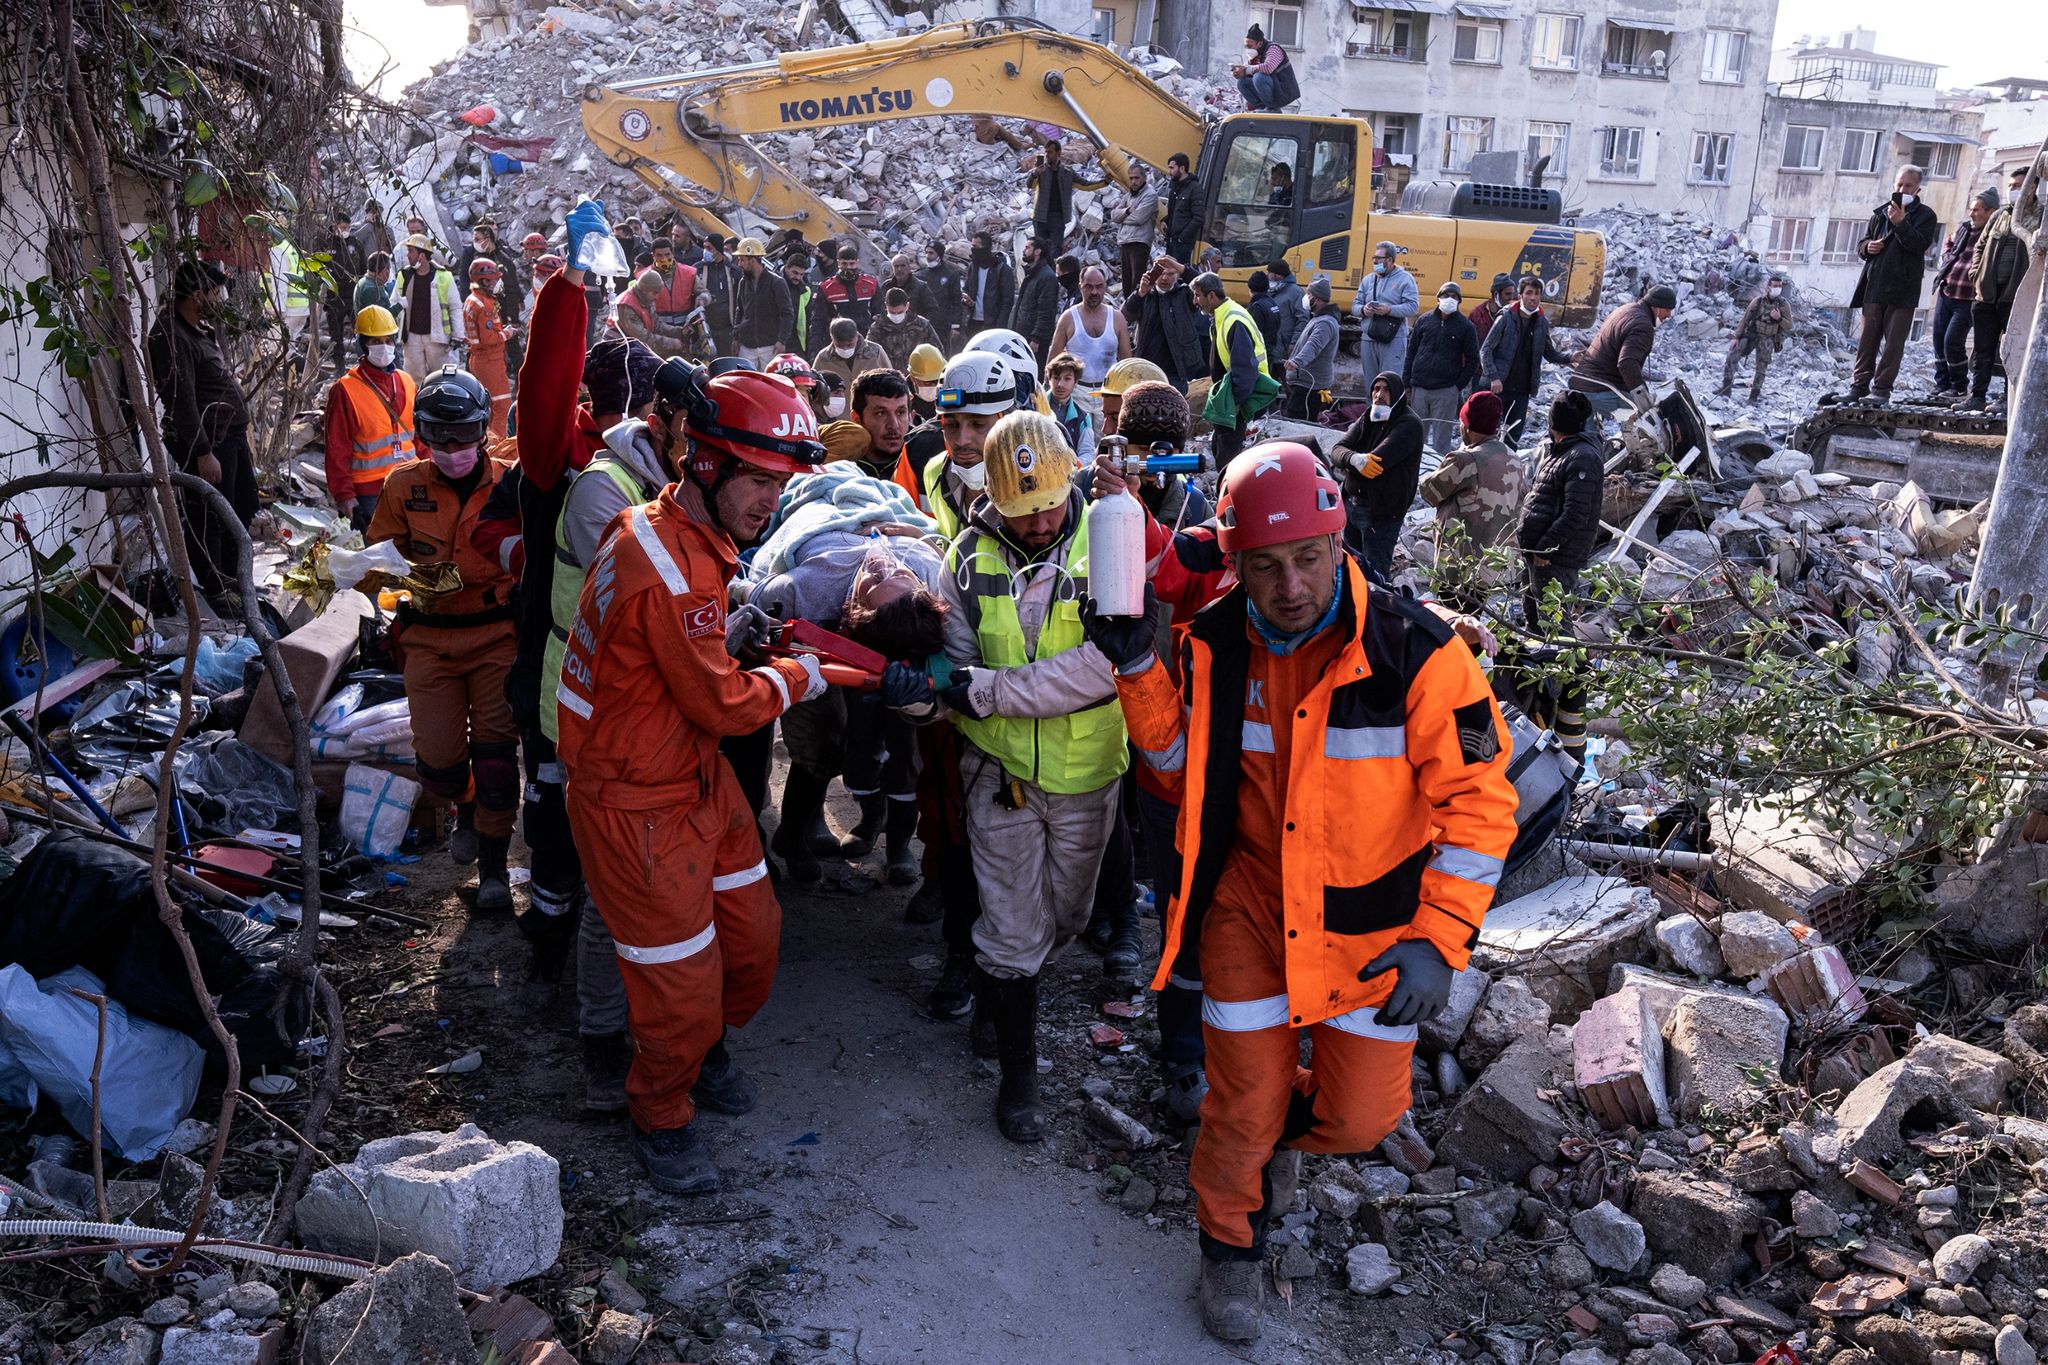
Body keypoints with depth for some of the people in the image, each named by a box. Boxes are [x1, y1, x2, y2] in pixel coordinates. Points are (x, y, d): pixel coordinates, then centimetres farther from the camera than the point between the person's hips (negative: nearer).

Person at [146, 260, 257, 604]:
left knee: (242, 509, 20)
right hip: (206, 443, -11)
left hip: (232, 436, 11)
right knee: (209, 519, 0)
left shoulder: (204, 328, 12)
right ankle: (215, 589, 12)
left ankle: (232, 578, 36)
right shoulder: (171, 337, -20)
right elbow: (182, 401, -23)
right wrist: (203, 453, -24)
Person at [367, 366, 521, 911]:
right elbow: (380, 551, 6)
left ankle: (493, 863, 10)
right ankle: (466, 807, 34)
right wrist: (411, 575, -15)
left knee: (494, 750, -5)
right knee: (437, 757, -2)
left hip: (496, 632, -2)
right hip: (430, 636, 2)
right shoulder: (405, 485, 0)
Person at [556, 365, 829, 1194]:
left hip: (698, 776, 10)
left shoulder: (674, 531, 3)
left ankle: (703, 1048, 45)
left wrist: (725, 638, 1)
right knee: (680, 972, 4)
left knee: (753, 931, 18)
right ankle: (661, 1116, 30)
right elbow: (724, 704, -21)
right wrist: (797, 677, -5)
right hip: (639, 803, -10)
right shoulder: (669, 573, -30)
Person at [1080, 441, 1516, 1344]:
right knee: (1242, 1105, 9)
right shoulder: (1214, 648, -9)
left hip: (1371, 921, -1)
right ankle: (1230, 1243, 38)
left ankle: (1284, 1128, 46)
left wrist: (1437, 940, -20)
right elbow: (1184, 769, 5)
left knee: (1359, 1117, 10)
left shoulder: (1413, 650, -20)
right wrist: (1139, 671, -11)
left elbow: (1478, 799, -15)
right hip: (1252, 905, 1)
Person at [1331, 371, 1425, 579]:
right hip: (1352, 504, 7)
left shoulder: (1409, 424, -12)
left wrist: (1347, 464, -9)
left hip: (1382, 511, -7)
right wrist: (1354, 458, -28)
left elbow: (1378, 461, -25)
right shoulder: (1367, 419, 10)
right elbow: (1337, 451, -4)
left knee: (1376, 575, -6)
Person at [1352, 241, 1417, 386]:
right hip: (1368, 340, 5)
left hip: (1393, 340, -5)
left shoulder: (1404, 279, 0)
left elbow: (1413, 307, -8)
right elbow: (1355, 305, 14)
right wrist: (1363, 310, -10)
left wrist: (1390, 310, -22)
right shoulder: (1367, 280, 16)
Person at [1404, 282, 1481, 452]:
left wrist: (1459, 386, -4)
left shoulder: (1466, 326, 3)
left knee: (1442, 439, -2)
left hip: (1446, 392, -2)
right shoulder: (1425, 320, 8)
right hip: (1419, 388, 2)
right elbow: (1411, 353, 11)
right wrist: (1406, 385, 5)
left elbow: (1472, 360, 5)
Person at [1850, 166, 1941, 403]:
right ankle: (1859, 385, 7)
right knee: (1867, 338, 4)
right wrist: (1867, 247, -3)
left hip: (1903, 289, -3)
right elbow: (1861, 245, 21)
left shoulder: (1925, 215, 4)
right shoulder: (1880, 213, 15)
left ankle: (1882, 388, -2)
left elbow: (1919, 245, -11)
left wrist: (1901, 223, -22)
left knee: (1894, 341, -3)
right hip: (1874, 286, 3)